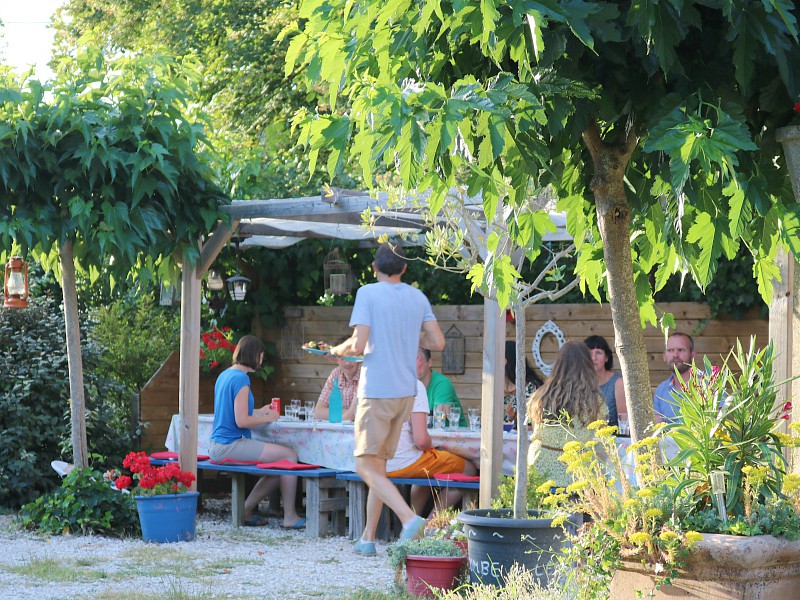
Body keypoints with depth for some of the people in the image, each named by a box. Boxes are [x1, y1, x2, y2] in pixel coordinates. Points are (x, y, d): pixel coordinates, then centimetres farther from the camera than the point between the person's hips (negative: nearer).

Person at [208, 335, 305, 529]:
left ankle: (245, 510, 15)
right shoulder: (241, 378, -15)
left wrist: (259, 411, 28)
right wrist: (268, 418, -6)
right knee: (289, 456, -10)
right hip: (231, 446, -10)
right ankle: (290, 517, -6)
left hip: (217, 447, 10)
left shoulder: (224, 375, 14)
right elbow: (241, 421, -20)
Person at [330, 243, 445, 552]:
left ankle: (409, 517, -21)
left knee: (366, 465, -3)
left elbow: (358, 345, -16)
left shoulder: (367, 294, -9)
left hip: (377, 390, -6)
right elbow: (438, 342, 6)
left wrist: (338, 350, 5)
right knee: (378, 463, 14)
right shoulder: (418, 297, 8)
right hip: (406, 390, 6)